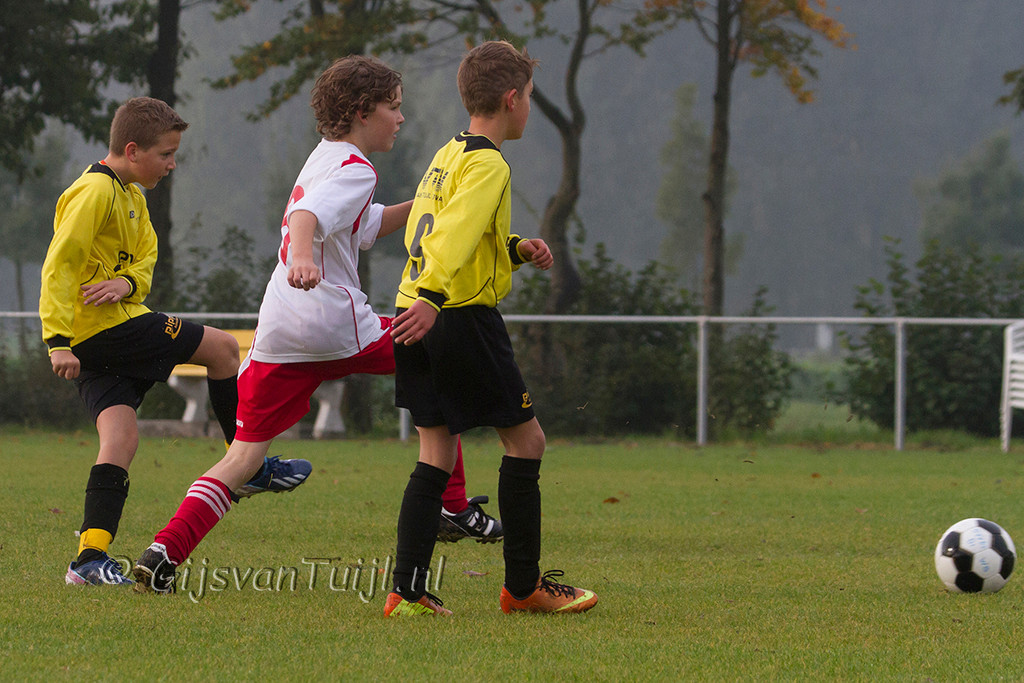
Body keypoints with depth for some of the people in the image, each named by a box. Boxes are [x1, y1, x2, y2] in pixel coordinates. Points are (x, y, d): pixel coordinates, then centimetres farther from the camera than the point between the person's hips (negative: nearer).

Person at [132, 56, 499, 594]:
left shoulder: (323, 159, 24)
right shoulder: (354, 170, -6)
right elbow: (307, 215, -26)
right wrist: (302, 256, -46)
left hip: (277, 330, 8)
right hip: (336, 323, -8)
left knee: (244, 455, 5)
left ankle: (164, 552, -14)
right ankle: (454, 507, 16)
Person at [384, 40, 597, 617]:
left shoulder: (446, 156, 17)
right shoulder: (488, 165, -11)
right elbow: (455, 234, -26)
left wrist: (517, 250, 17)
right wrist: (431, 298, -38)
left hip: (419, 319, 9)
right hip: (464, 322, -9)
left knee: (436, 456, 8)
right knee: (527, 440, 4)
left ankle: (408, 591, 0)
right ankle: (524, 585, 9)